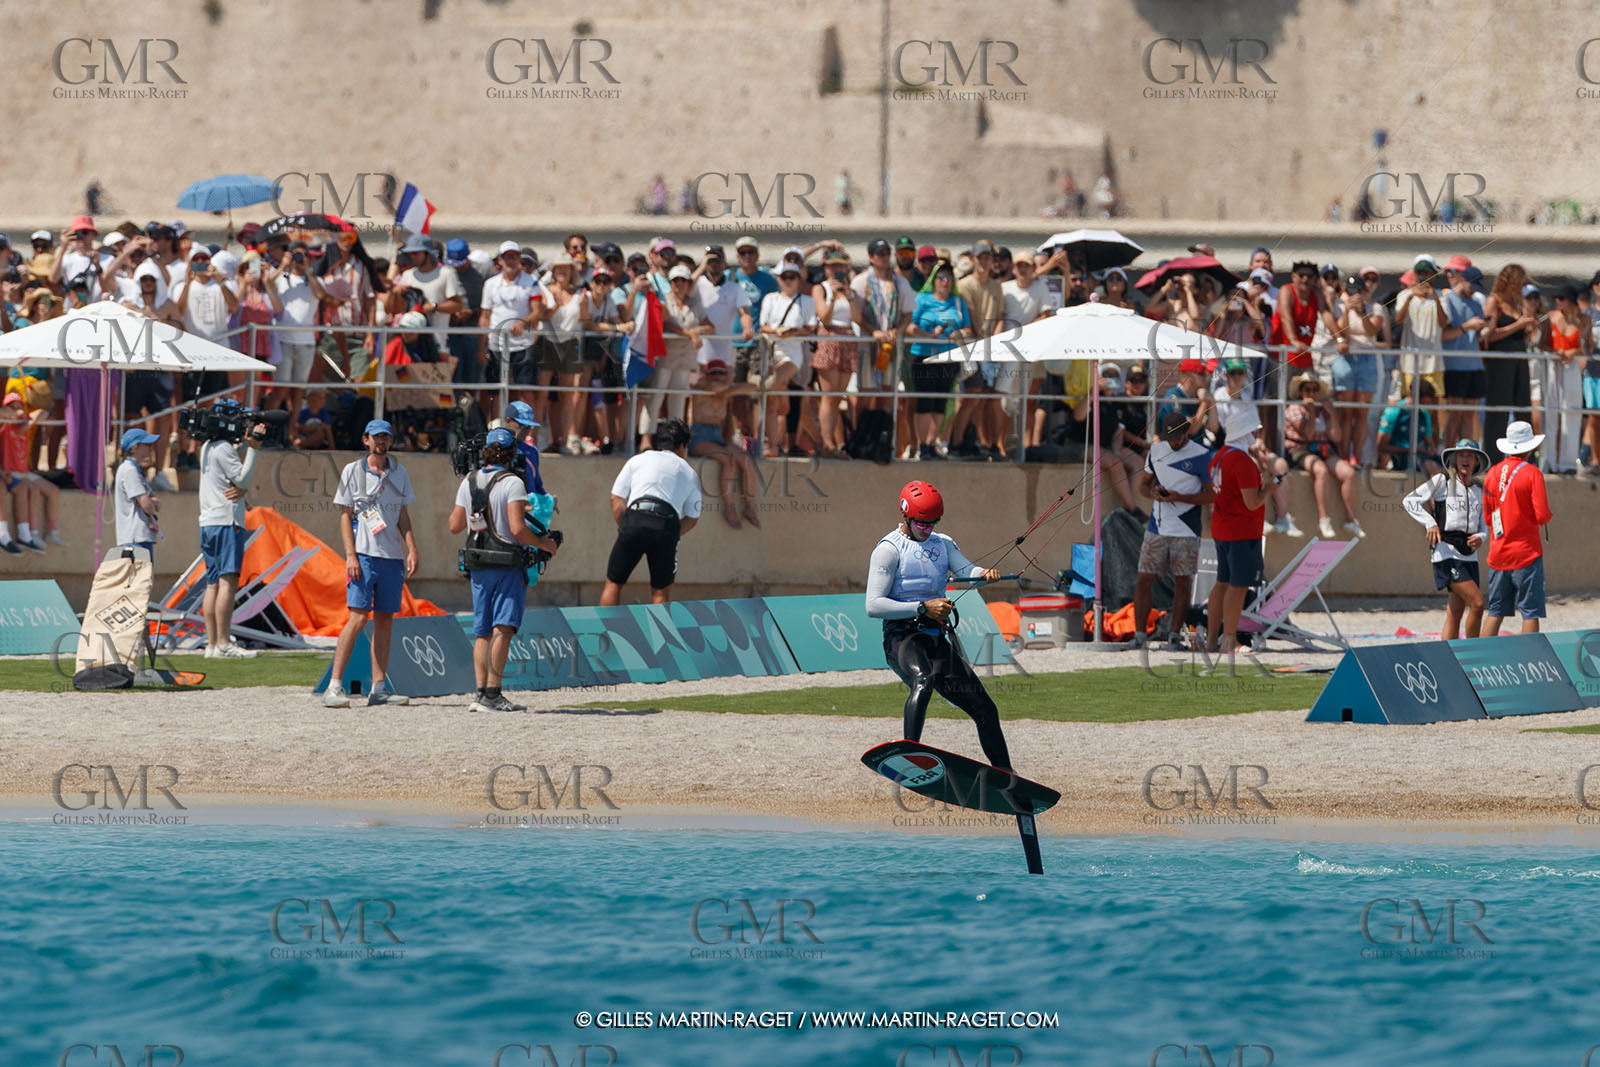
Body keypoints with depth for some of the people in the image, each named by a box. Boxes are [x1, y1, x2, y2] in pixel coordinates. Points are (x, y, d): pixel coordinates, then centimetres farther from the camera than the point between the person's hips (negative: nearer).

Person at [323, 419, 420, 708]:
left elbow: (403, 516, 17)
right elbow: (345, 515, 1)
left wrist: (412, 549, 4)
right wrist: (350, 555, -9)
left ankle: (379, 688, 6)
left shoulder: (399, 473, 15)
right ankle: (334, 685, -13)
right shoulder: (353, 471, 3)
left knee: (385, 621, 4)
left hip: (393, 557, 5)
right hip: (364, 555, -5)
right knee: (358, 618, -13)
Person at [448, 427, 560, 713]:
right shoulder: (512, 483, -11)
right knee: (503, 627, -7)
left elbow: (455, 526, 12)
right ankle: (492, 693, -14)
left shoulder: (469, 482, 6)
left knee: (482, 631, 10)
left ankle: (481, 692, 5)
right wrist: (543, 544, -3)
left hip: (478, 565, 6)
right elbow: (517, 528, -19)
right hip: (507, 562, -6)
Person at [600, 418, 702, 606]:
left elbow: (616, 499, 14)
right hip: (667, 525, 0)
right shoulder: (689, 473, 24)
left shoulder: (638, 460, 22)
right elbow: (692, 518, 20)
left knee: (613, 584, 9)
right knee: (661, 593, 11)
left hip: (634, 520, 0)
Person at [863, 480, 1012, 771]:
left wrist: (983, 574, -24)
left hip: (937, 639, 7)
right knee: (923, 679, -39)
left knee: (985, 711, 6)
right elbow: (873, 606, -11)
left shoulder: (942, 544, 18)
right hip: (902, 636, -7)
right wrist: (923, 608, -20)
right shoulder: (889, 549, -3)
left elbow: (964, 569, 1)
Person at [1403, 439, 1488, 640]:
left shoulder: (1479, 491, 15)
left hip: (1469, 554, 6)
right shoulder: (1443, 481, -1)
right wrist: (1429, 523, -16)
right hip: (1446, 551, -6)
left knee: (1455, 613, 5)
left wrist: (1480, 537, -2)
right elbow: (1410, 500, -2)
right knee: (1477, 603, -16)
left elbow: (1484, 526, 22)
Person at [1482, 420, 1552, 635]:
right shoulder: (1532, 473, -9)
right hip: (1526, 553, -5)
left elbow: (1488, 516, 12)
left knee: (1495, 612, 11)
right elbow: (1542, 516, -14)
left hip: (1498, 553, 5)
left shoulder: (1492, 474, 7)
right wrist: (1546, 507, 7)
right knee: (1530, 613, -2)